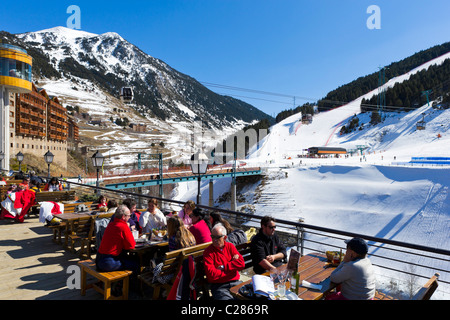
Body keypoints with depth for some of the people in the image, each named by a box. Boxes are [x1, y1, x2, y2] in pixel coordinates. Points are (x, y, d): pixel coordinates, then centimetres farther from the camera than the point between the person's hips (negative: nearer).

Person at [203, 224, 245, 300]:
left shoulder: (230, 246, 9)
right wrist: (232, 266, -6)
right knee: (227, 298, -30)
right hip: (218, 286, -3)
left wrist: (223, 267, -9)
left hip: (235, 282, 3)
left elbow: (241, 264, -1)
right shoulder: (208, 252, -3)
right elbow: (211, 274, -15)